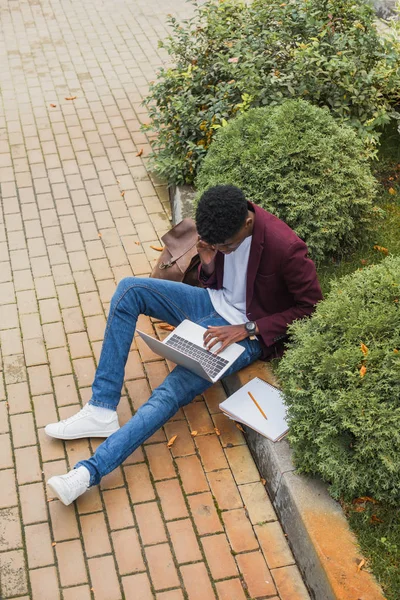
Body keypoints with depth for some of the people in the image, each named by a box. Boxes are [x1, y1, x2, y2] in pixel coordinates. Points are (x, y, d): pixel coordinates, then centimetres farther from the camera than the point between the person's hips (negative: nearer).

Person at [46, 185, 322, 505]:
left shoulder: (286, 248, -28)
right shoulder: (222, 224, -7)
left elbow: (311, 306, -15)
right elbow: (215, 283, 10)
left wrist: (248, 329, -21)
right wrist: (208, 265, -16)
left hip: (248, 333, -7)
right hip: (213, 303, 7)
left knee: (171, 393, -26)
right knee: (129, 290, -15)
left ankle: (90, 471, -27)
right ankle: (101, 410, -16)